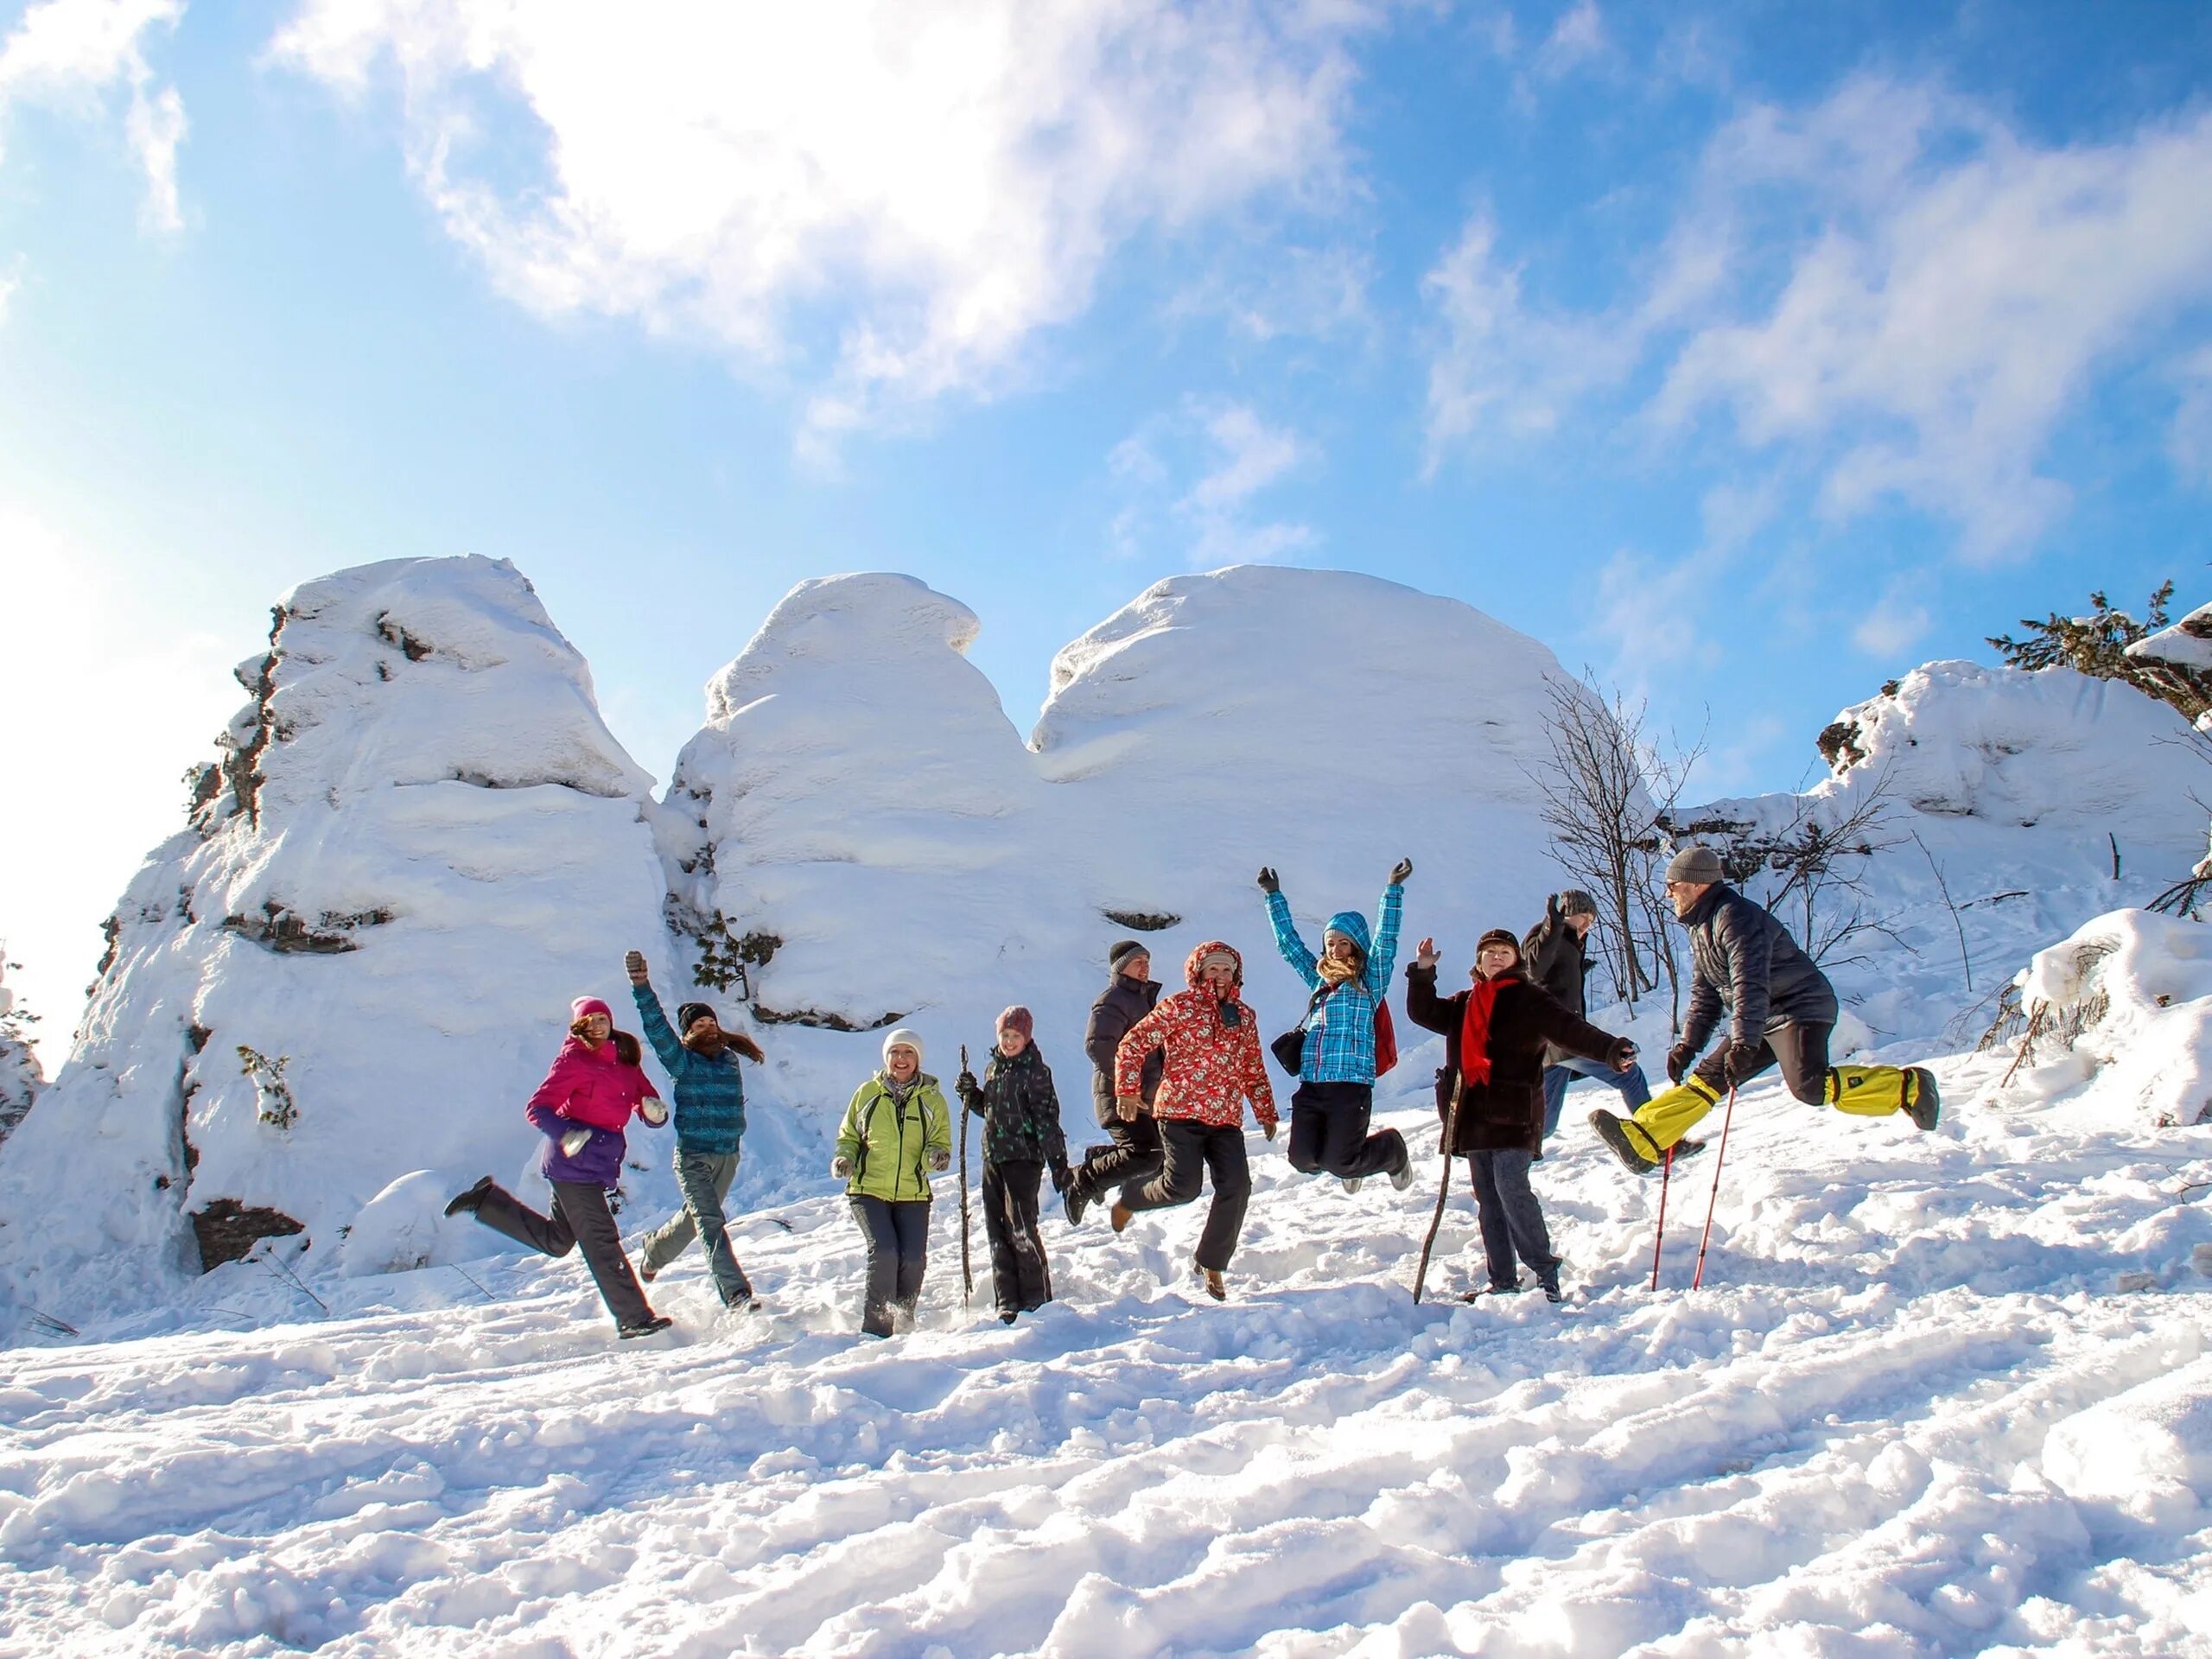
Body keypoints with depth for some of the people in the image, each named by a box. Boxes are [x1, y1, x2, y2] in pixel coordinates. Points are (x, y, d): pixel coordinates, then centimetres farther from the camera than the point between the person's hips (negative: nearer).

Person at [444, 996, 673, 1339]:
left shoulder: (625, 1059, 9)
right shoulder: (573, 1059, -9)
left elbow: (646, 1101, 9)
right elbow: (537, 1109, -12)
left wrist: (654, 1111, -15)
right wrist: (566, 1134, -29)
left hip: (598, 1164, 8)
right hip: (575, 1164, -8)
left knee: (555, 1241, 19)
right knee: (601, 1241, -6)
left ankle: (486, 1199, 30)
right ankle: (633, 1318, -3)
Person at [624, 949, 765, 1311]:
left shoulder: (729, 1058, 7)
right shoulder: (681, 1061, -7)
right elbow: (656, 1027, -21)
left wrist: (734, 1127, 8)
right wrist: (641, 986, -31)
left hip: (728, 1156, 5)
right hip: (693, 1157, -5)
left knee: (694, 1217, 22)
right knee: (711, 1223, -16)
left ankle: (654, 1249, 51)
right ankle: (735, 1293, -20)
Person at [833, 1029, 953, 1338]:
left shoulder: (932, 1099, 6)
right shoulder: (867, 1093, 5)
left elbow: (941, 1143, 7)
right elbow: (849, 1136, 15)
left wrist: (936, 1156, -16)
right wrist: (844, 1158, -6)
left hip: (913, 1194, 1)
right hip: (868, 1190, -1)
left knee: (913, 1259, -8)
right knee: (884, 1252, -18)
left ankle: (903, 1320, 15)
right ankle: (875, 1326, -6)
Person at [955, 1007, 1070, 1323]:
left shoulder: (1035, 1070, -8)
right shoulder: (993, 1067, 14)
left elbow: (1046, 1117, -12)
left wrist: (1058, 1161, -16)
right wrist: (970, 1093, 7)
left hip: (1024, 1157, -7)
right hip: (993, 1156, 7)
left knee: (1021, 1227, -10)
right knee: (997, 1229, 6)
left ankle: (1037, 1299, 1)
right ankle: (1008, 1300, 13)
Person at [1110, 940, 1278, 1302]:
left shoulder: (1245, 1017, 15)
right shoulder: (1179, 1006, -1)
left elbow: (1254, 1071, 24)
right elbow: (1133, 1044, -2)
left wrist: (1266, 1112, 20)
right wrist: (1127, 1091, -8)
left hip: (1226, 1119, 5)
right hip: (1181, 1112, -4)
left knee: (1236, 1186, -11)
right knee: (1182, 1186, -14)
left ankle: (1211, 1263, 7)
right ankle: (1128, 1201, 19)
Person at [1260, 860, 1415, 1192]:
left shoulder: (1371, 979, 5)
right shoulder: (1320, 979, 18)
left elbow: (1386, 939, -6)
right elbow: (1288, 942, 24)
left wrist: (1393, 888, -12)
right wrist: (1273, 896, 24)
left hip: (1351, 1084, -5)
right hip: (1310, 1086, 5)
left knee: (1339, 1164, -11)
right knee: (1303, 1159, -5)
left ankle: (1393, 1149, 21)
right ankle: (1348, 1152, 29)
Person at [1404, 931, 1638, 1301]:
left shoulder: (1530, 999, 0)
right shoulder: (1464, 1004, 18)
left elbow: (1569, 1029, -12)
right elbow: (1423, 1013, 22)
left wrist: (1610, 1050, -28)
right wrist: (1423, 972, 8)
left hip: (1513, 1113, -6)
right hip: (1475, 1114, 6)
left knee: (1511, 1188, -18)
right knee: (1487, 1199, 6)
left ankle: (1546, 1275, -10)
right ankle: (1503, 1282, 11)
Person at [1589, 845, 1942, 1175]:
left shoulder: (1734, 916, -18)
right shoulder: (1701, 928, 14)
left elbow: (1750, 984, -29)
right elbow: (1705, 995, 20)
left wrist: (1743, 1043, -36)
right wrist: (1688, 1045, 12)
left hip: (1801, 1008, -9)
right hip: (1765, 1021, 10)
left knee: (1810, 1086, -28)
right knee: (1706, 1078, -1)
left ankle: (1908, 1087, -13)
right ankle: (1642, 1139, -8)